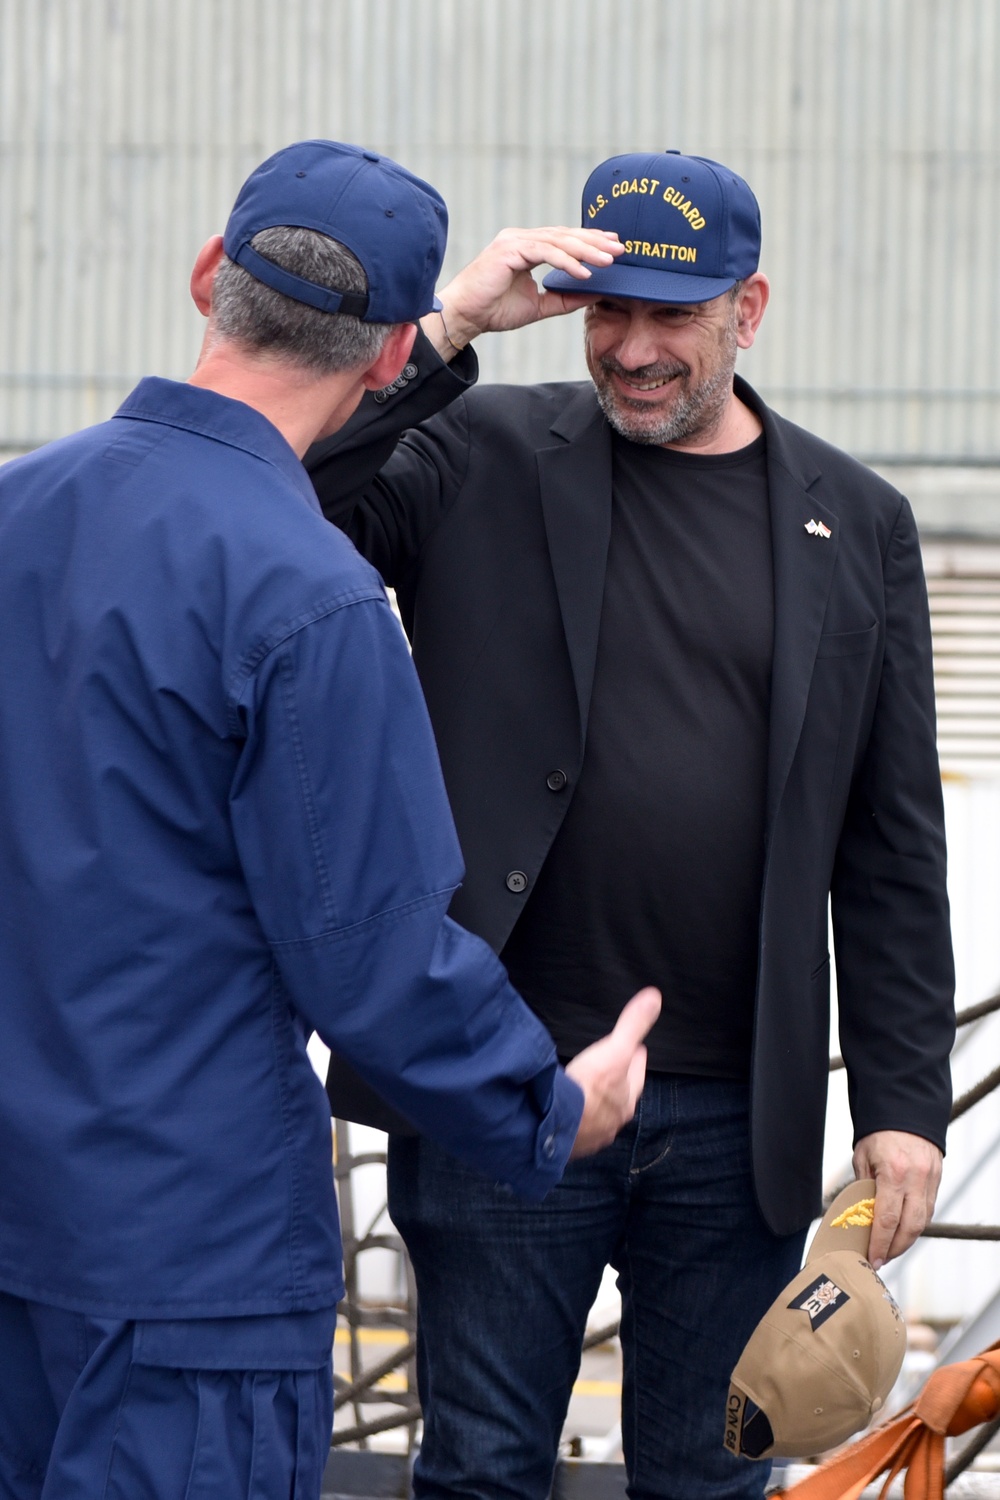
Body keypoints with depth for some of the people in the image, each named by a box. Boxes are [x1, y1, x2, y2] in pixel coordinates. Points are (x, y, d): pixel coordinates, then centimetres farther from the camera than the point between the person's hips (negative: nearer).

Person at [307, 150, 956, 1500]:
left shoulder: (854, 523, 7)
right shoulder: (485, 461, 3)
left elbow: (893, 845, 8)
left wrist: (904, 1099, 3)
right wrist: (445, 335, -15)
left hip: (738, 1122, 2)